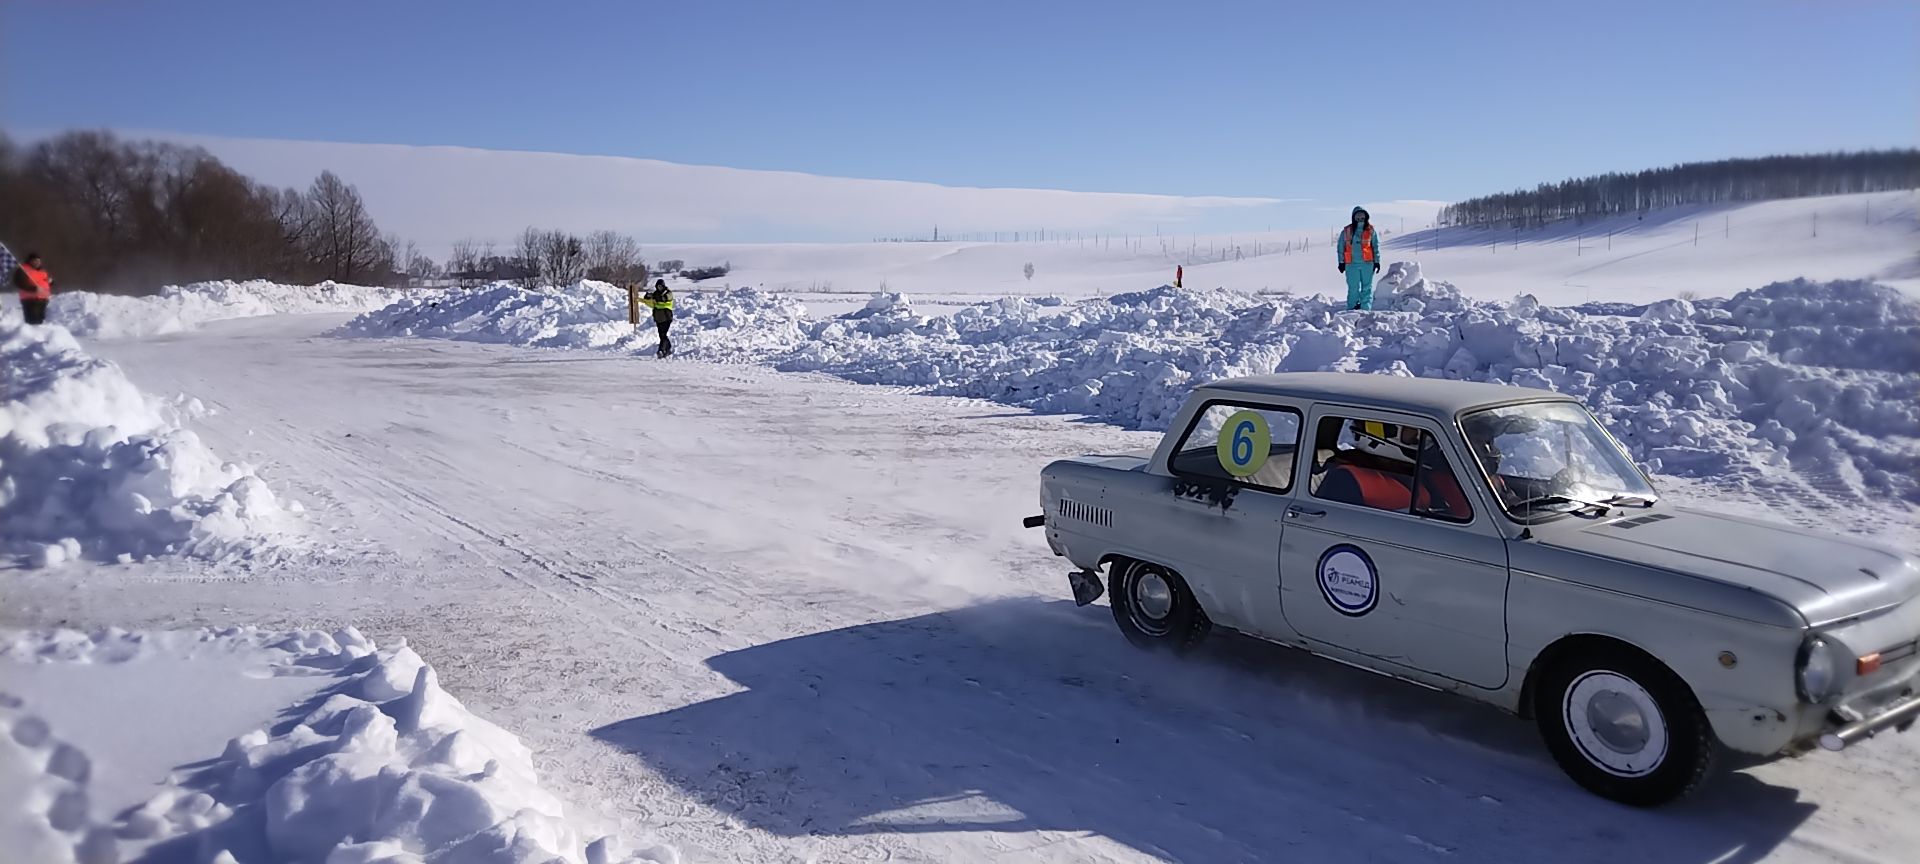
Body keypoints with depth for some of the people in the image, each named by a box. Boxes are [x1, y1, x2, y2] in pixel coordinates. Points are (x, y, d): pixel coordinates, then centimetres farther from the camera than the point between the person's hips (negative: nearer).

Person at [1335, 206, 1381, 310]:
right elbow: (1340, 247, 7)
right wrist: (1341, 262, 4)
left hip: (1367, 263, 1)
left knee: (1367, 288, 2)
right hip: (1352, 264, -1)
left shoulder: (1370, 230, 4)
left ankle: (1366, 309, 5)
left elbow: (1376, 246, 8)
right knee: (1353, 288, 2)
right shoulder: (1346, 231, 2)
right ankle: (1352, 309, 9)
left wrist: (1377, 261, 4)